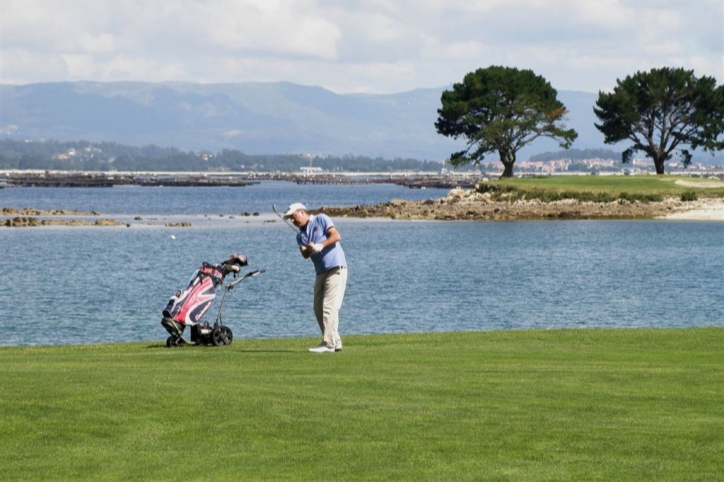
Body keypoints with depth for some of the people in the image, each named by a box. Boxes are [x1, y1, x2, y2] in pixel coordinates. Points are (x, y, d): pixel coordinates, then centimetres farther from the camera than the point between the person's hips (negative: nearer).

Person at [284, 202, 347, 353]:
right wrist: (308, 250, -21)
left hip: (336, 268, -8)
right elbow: (305, 254, 1)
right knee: (318, 308, 6)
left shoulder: (321, 219, 1)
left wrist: (321, 245, -21)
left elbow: (336, 236, -10)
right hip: (321, 272, 8)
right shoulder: (300, 235, 17)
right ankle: (335, 342, 14)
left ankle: (329, 344, -15)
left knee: (329, 306, -13)